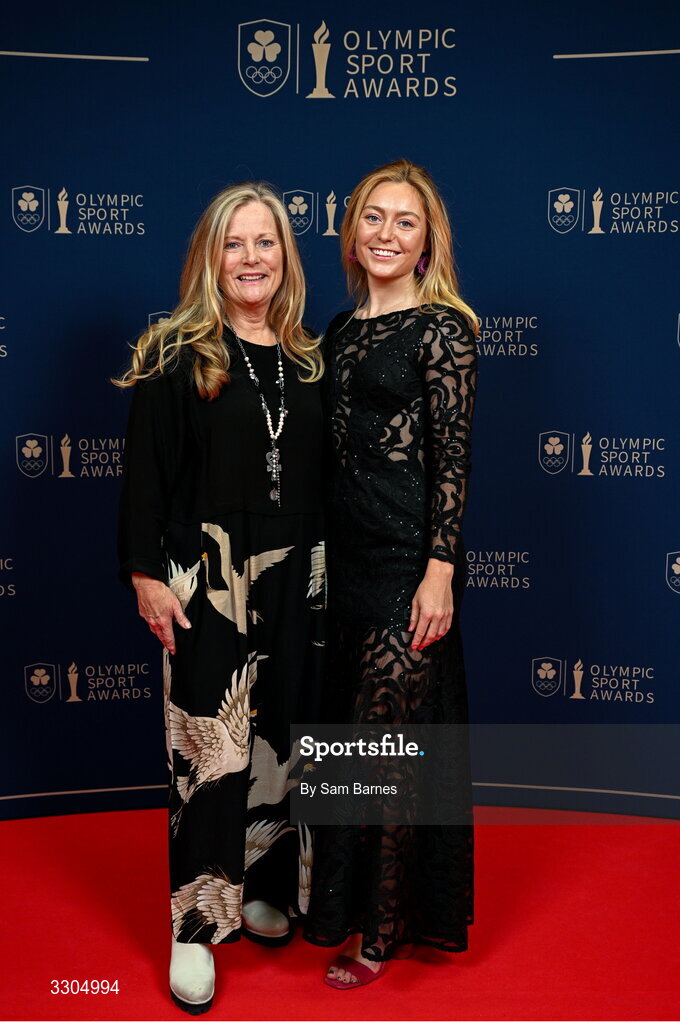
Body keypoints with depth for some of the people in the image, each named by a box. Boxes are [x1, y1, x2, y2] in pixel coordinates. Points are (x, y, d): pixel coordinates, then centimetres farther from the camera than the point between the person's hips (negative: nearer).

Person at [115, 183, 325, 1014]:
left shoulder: (306, 359, 10)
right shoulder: (176, 356, -3)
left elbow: (320, 476, 13)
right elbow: (145, 472, -6)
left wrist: (322, 567, 10)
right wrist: (147, 574, -12)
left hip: (294, 580, 5)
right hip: (206, 582, -4)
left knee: (278, 739, 13)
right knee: (209, 750, -2)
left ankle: (262, 891, 31)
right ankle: (196, 924, 11)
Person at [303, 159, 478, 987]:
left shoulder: (441, 327, -7)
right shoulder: (341, 331, 14)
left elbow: (452, 458, -12)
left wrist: (439, 571, -17)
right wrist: (324, 552, 14)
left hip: (409, 554, -7)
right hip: (346, 549, 7)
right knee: (351, 731, 15)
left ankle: (385, 927, 15)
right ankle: (347, 899, 32)